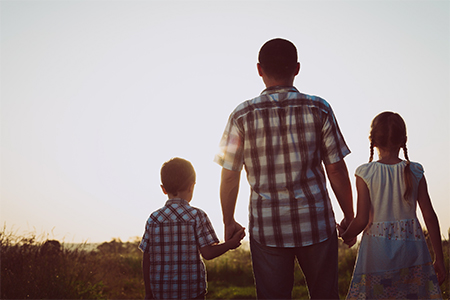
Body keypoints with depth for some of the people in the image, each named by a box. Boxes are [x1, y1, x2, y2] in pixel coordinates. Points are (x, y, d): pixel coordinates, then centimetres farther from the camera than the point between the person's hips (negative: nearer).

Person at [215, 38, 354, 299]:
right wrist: (349, 217, 10)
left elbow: (230, 176, 0)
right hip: (316, 224, 0)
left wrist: (229, 223, 13)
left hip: (267, 229, 0)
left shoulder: (243, 115, -4)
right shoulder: (319, 109, -4)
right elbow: (336, 170, -2)